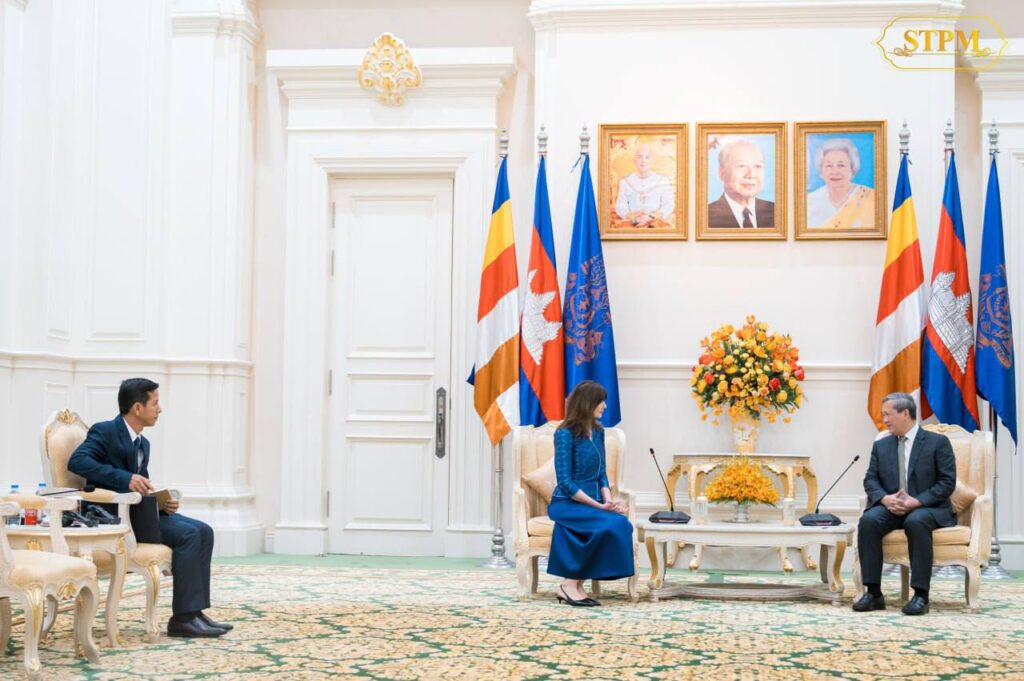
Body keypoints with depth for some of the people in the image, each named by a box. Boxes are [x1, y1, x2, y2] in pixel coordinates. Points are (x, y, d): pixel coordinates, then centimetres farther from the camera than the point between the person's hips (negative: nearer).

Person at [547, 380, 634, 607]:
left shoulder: (598, 432, 12)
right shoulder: (565, 434, -11)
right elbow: (565, 482, -15)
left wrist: (608, 501, -4)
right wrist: (599, 506, -19)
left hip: (592, 502, 7)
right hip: (567, 503, -6)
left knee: (623, 524, -25)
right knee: (610, 524, -32)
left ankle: (576, 585, -19)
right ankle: (570, 585, -19)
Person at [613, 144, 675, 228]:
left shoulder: (663, 181, 9)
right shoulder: (625, 181, 12)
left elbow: (668, 206, 2)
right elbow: (620, 207, 4)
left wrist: (651, 217, -16)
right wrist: (634, 218, -16)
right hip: (631, 224, 1)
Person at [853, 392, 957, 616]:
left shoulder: (937, 442, 0)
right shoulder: (881, 445, 14)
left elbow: (947, 482, -7)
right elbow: (870, 480, 9)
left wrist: (917, 501, -19)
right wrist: (885, 498, -14)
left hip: (928, 508, -4)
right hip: (891, 507, 4)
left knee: (916, 521, -39)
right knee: (868, 520, -28)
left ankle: (920, 595, -32)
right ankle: (873, 592, -25)